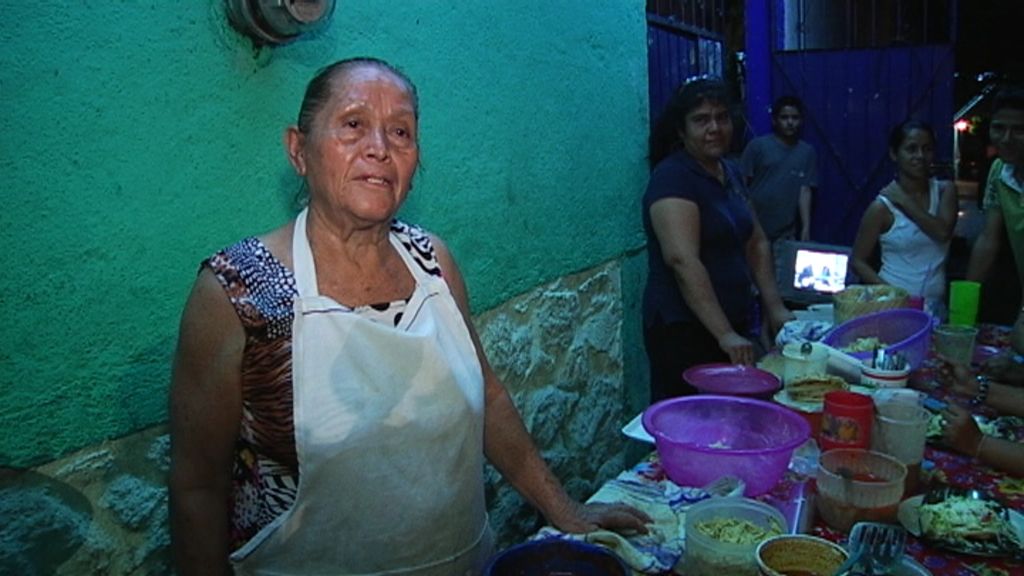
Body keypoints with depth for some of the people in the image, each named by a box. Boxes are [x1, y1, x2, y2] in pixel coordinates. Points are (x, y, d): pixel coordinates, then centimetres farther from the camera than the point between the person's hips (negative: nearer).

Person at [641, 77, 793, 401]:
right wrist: (725, 335, -29)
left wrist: (775, 308, 7)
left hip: (732, 323, 8)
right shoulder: (673, 177, -16)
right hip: (684, 329, -8)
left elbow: (756, 244, 16)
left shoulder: (730, 173, 10)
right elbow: (683, 261, -26)